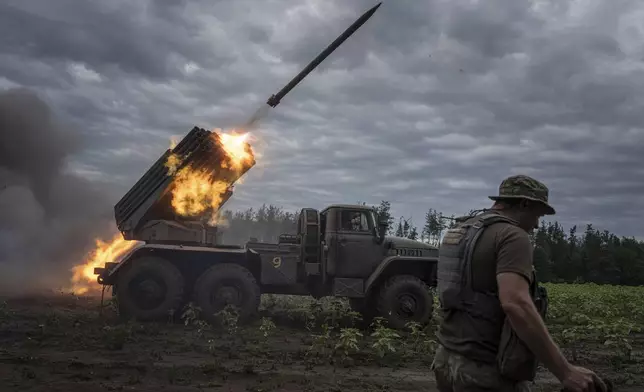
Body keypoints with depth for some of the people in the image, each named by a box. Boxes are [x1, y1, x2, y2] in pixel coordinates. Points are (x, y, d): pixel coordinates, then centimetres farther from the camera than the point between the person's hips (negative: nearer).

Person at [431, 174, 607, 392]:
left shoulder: (459, 232, 12)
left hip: (448, 360, 9)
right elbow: (515, 304, -30)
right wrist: (565, 371, -28)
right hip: (486, 373, -8)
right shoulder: (512, 236, -15)